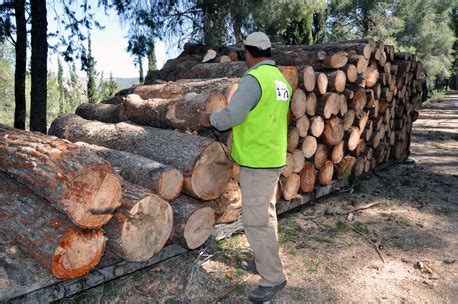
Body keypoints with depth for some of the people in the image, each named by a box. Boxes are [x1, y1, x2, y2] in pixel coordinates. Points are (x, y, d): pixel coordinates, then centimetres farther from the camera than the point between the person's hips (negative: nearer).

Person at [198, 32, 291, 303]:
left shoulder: (254, 78, -17)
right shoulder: (281, 80, 10)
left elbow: (231, 117, -19)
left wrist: (210, 119, 0)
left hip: (257, 161, -9)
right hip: (272, 157, 9)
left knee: (256, 221, -1)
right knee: (266, 215, 19)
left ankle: (274, 277, 10)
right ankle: (267, 262, 33)